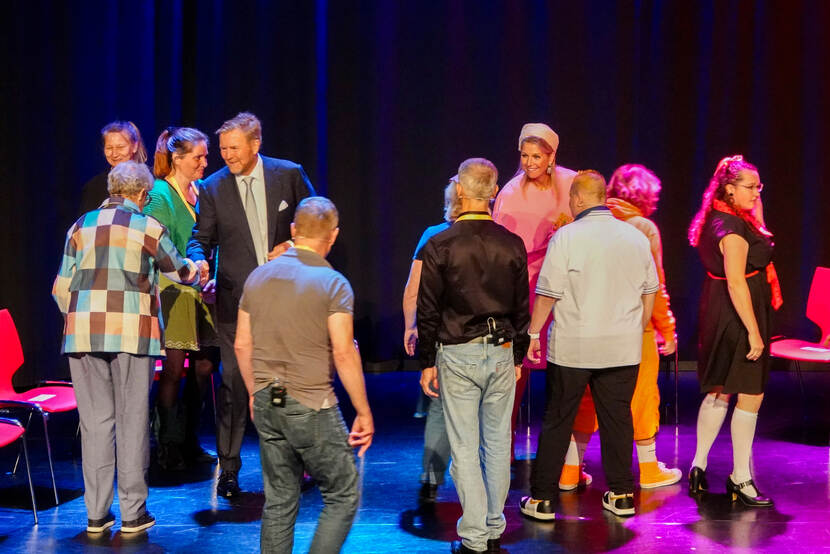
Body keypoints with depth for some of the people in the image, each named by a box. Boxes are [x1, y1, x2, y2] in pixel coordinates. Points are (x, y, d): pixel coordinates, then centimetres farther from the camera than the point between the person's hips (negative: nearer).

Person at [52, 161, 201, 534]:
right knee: (132, 420, 4)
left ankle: (97, 514, 11)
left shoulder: (81, 227, 11)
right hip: (132, 332, -3)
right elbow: (178, 271, 18)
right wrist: (195, 269, 40)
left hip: (84, 332, 3)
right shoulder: (148, 228, 2)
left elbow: (62, 288, 8)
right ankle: (133, 514, 8)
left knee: (95, 420, 8)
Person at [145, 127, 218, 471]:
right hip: (173, 292, -7)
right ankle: (168, 445, 7)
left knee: (203, 367, 7)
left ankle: (189, 441, 19)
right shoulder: (160, 194, -8)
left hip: (200, 291, 7)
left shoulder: (200, 191, 12)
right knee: (173, 369, -3)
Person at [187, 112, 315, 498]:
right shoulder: (212, 188, 0)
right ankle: (228, 468, 7)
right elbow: (201, 238, 5)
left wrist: (293, 245, -8)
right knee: (234, 382, -3)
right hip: (236, 299, 0)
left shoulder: (289, 174, -1)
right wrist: (198, 260, -17)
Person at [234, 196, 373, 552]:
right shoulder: (333, 283, -10)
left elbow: (242, 345, 10)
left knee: (279, 502, 14)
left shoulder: (258, 277, 7)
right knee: (343, 496, 6)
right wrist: (363, 412, -9)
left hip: (266, 405, 6)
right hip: (312, 407, -6)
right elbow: (343, 353, -16)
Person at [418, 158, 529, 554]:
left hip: (457, 356, -3)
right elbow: (521, 308, 7)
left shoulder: (439, 246, -8)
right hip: (501, 352, 3)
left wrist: (427, 363, 4)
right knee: (497, 443, 13)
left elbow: (428, 310, -5)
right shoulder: (512, 245, 0)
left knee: (464, 448, 3)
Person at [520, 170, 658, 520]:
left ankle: (542, 498, 9)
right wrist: (636, 332, 25)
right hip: (623, 347, 4)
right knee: (617, 418, 11)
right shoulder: (636, 237, 6)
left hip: (573, 346, -4)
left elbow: (547, 294, -9)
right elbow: (649, 292, 13)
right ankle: (621, 495, 18)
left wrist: (533, 334, 2)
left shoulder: (567, 236, -9)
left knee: (557, 422, 4)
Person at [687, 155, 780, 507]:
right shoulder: (732, 229, -20)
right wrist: (754, 332, -25)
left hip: (719, 316, 10)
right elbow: (737, 284, -25)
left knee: (720, 392, 18)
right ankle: (740, 479, 7)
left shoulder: (722, 221, 10)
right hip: (737, 319, -10)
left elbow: (758, 241, 27)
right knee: (751, 396, -1)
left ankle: (699, 466, 24)